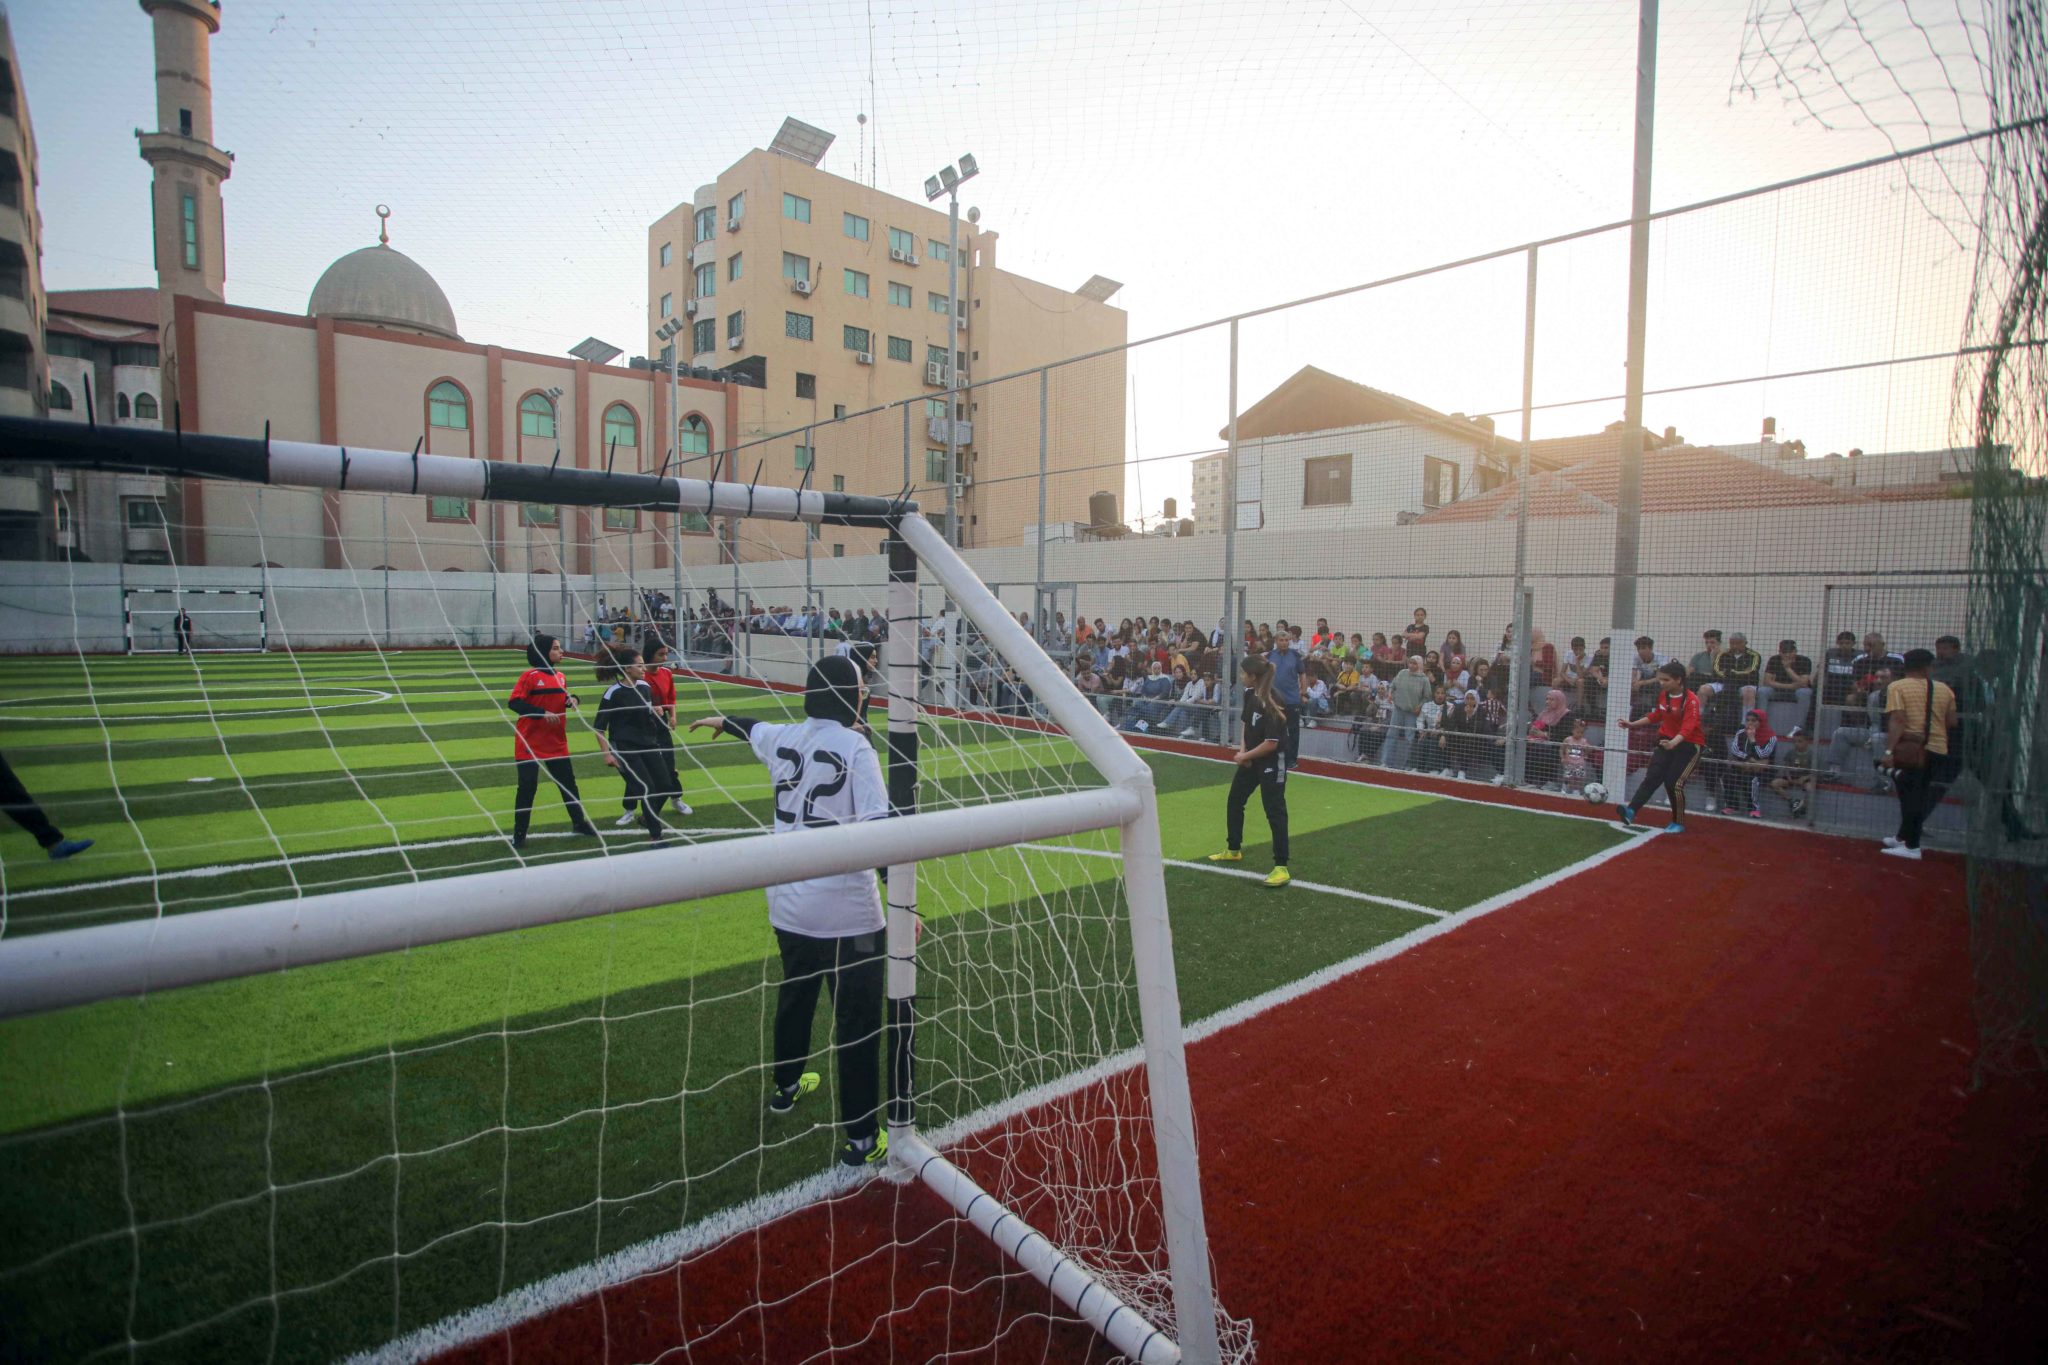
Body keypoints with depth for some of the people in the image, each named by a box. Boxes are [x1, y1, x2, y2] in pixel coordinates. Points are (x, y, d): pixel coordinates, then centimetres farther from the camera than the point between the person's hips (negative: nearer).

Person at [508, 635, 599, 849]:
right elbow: (515, 703, -19)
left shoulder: (560, 677, 7)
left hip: (556, 743, 6)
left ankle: (579, 822, 27)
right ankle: (519, 834, 13)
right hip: (530, 744, -6)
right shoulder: (530, 676, -13)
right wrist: (542, 713, -29)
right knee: (527, 787, 0)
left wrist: (571, 700, -2)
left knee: (568, 782, 12)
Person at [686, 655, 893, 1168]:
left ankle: (786, 1085, 50)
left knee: (794, 996, 28)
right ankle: (861, 1138, 13)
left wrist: (723, 721, 48)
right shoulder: (855, 747, -17)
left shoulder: (782, 738, 2)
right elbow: (878, 828, -23)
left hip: (788, 904, 7)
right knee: (857, 1020, 4)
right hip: (846, 912, -7)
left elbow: (754, 728, 26)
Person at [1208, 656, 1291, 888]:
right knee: (1234, 801, 18)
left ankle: (1281, 867, -1)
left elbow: (1271, 743, -25)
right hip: (1251, 759, 9)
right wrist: (1243, 751, -1)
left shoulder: (1271, 704, -26)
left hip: (1272, 762, -9)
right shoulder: (1249, 694, -2)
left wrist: (1244, 756, -14)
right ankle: (1234, 850, 36)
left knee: (1274, 811, -6)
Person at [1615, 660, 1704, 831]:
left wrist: (1673, 743, -48)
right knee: (1652, 776, -7)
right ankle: (1631, 811, -19)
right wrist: (1632, 724, 14)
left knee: (1674, 783, -9)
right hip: (1668, 742, 6)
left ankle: (1679, 823, 8)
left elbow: (1688, 727, -32)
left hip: (1689, 744, -6)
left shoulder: (1691, 700, -19)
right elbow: (1655, 716, 19)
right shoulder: (1663, 695, 1)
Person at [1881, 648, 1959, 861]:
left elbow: (1897, 720, -13)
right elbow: (1952, 723, 8)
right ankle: (1903, 837, 27)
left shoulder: (1897, 687, -3)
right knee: (1919, 797, 15)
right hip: (1938, 750, 4)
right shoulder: (1944, 689, 9)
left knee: (1910, 797, 1)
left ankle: (1911, 846, 1)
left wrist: (1889, 750, -17)